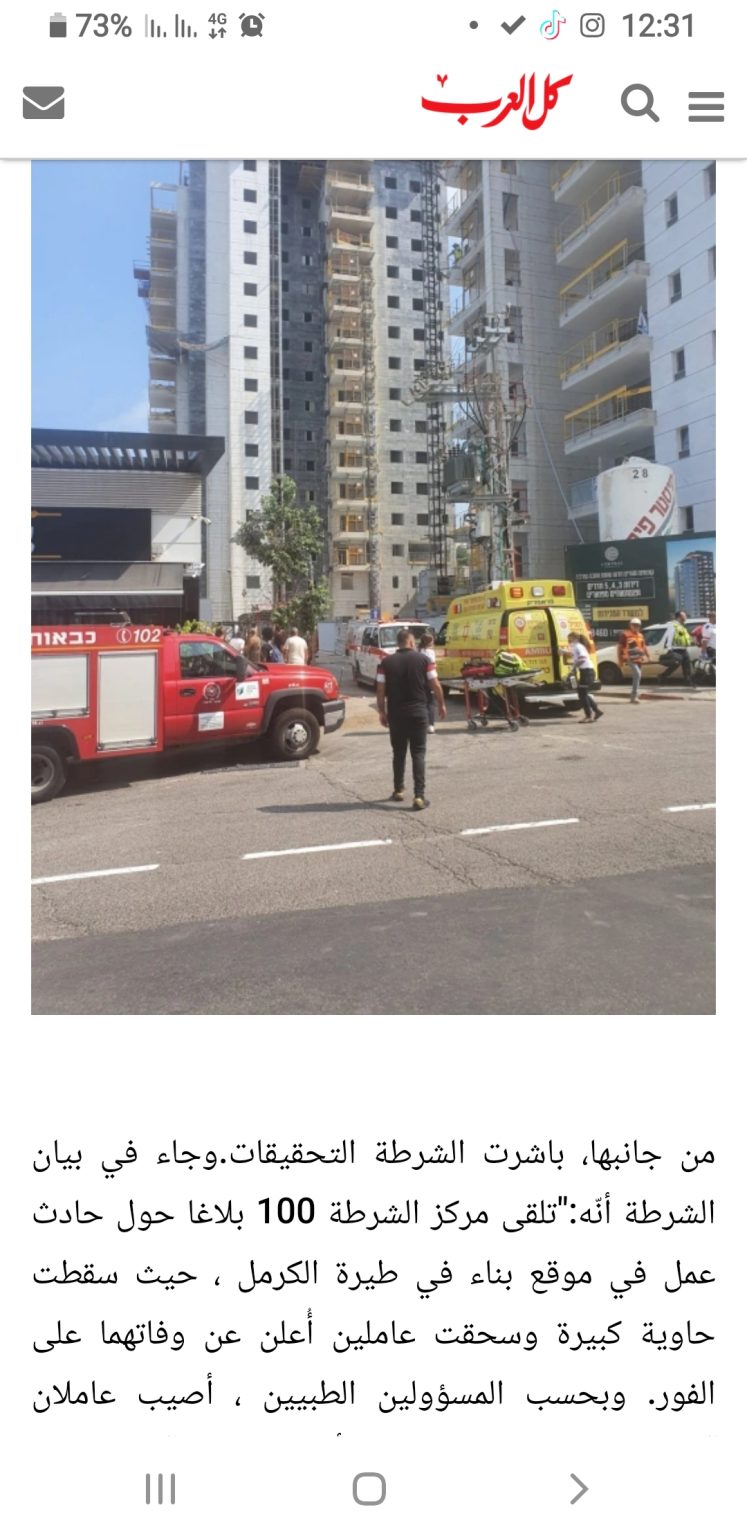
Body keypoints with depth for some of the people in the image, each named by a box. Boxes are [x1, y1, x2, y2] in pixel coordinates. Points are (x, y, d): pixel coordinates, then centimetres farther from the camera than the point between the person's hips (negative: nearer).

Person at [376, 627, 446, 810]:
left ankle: (399, 790, 26)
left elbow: (380, 690, -2)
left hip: (396, 714, 1)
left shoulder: (386, 662, -1)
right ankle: (419, 795, -8)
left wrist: (382, 712, 8)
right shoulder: (423, 660, -3)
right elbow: (435, 685, -3)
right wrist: (441, 705, 10)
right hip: (419, 712, -1)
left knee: (398, 753, 16)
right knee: (418, 753, 1)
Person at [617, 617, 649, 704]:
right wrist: (620, 660, -5)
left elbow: (644, 646, 25)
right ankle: (635, 696, -21)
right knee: (637, 674, -21)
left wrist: (648, 656, 13)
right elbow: (619, 647, -2)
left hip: (639, 659, 8)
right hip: (630, 659, -8)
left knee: (636, 676, 11)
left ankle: (633, 696, 21)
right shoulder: (625, 634, -4)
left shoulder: (640, 635, 18)